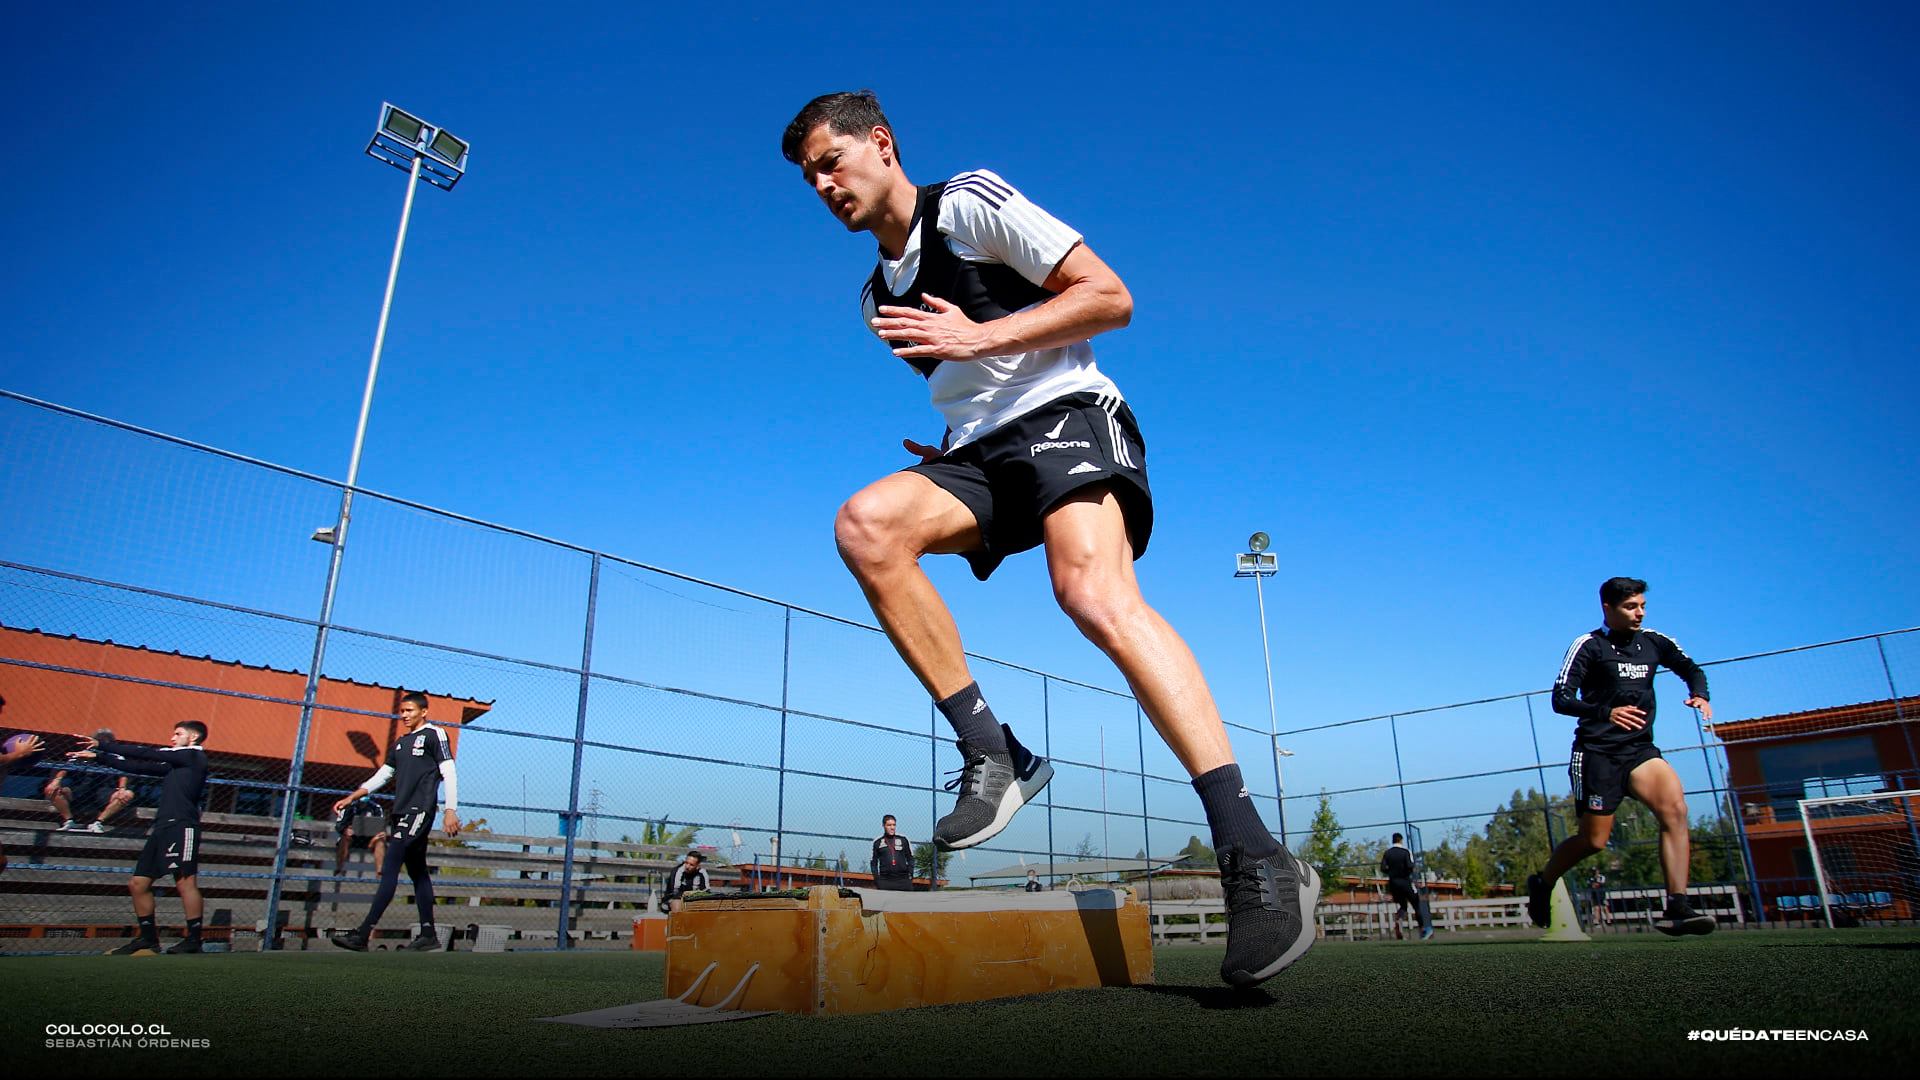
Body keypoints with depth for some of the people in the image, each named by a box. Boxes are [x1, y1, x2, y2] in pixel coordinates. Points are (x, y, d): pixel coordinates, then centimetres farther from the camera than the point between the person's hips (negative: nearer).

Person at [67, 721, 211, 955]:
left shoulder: (194, 755, 0)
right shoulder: (175, 764, 26)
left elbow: (145, 754, -1)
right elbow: (138, 766, 24)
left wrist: (103, 745, 4)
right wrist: (98, 756, 21)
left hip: (182, 827, -10)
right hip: (162, 828, 10)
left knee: (185, 881, -15)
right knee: (138, 883, 9)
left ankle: (193, 940, -16)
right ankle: (148, 938, 17)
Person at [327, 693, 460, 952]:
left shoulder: (434, 735, -2)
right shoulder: (401, 742, 22)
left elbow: (449, 774, -8)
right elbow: (382, 775, 25)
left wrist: (450, 811, -16)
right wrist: (351, 798, 16)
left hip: (419, 811, -8)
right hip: (402, 812, 8)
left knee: (389, 869, -13)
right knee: (417, 872, 8)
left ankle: (363, 934, -15)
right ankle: (428, 934, 12)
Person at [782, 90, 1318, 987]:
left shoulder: (970, 201, 3)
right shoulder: (877, 295, 24)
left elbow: (1110, 296, -5)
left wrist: (977, 338, -12)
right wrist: (951, 446, 12)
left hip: (1067, 412, -6)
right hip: (982, 452, 6)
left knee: (1094, 592, -33)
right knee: (866, 522, -24)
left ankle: (1256, 859, -33)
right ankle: (991, 754, -20)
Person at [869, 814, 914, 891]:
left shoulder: (903, 839, 8)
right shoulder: (877, 842, 7)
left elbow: (910, 858, 14)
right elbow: (873, 861, 13)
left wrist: (910, 874, 3)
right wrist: (876, 877, 2)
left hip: (903, 879, 0)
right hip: (885, 880, 0)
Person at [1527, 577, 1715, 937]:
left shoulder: (1654, 643, 9)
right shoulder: (1588, 646, -6)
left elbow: (1691, 669, 25)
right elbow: (1561, 700, -12)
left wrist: (1700, 695, 3)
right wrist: (1606, 713, -27)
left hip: (1640, 749, 5)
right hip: (1597, 752, -4)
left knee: (1675, 807, -23)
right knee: (1594, 840, -2)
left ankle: (1677, 909, -22)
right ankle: (1542, 883, 25)